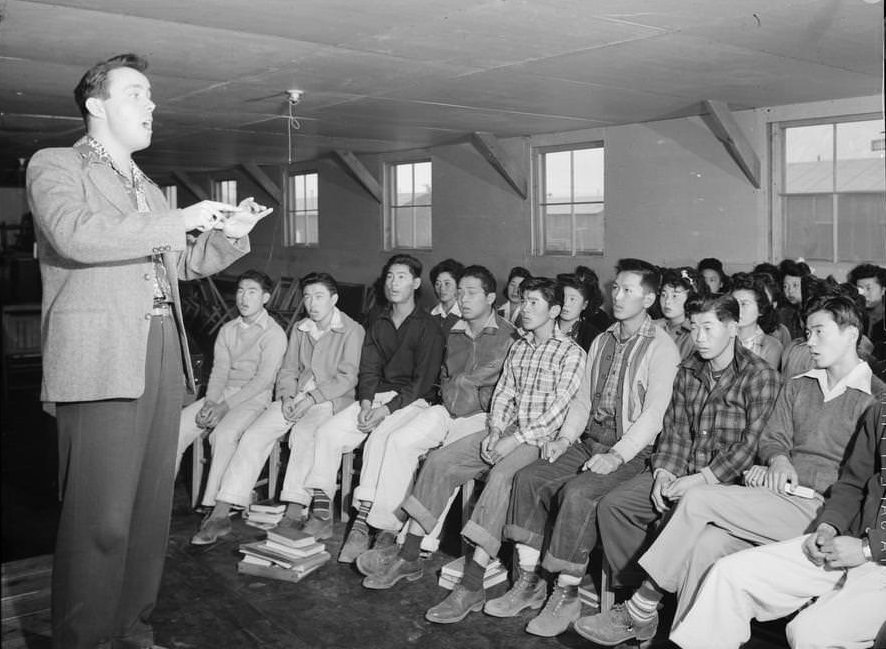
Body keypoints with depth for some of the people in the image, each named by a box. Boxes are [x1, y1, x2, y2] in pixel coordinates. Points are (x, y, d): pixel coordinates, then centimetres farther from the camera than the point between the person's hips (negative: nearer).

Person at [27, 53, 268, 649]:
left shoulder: (149, 190, 25)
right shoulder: (54, 165, 3)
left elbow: (182, 264, 31)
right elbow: (76, 235, -16)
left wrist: (231, 234, 13)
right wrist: (178, 221, -14)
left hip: (163, 357, 7)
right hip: (100, 362, -7)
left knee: (152, 507, 9)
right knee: (101, 518, -8)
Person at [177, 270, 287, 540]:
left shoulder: (274, 333, -4)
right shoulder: (228, 330, 17)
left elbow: (264, 379, -12)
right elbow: (219, 370, 10)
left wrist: (225, 406, -20)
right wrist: (210, 402, -10)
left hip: (254, 398, -6)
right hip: (221, 395, 6)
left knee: (224, 433, -34)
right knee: (176, 426, -17)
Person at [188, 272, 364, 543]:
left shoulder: (352, 331, -1)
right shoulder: (298, 329, 18)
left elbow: (347, 378, -8)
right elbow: (287, 371, 17)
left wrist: (311, 398, -17)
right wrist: (287, 396, -4)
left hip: (331, 400, -5)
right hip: (295, 397, 5)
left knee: (303, 433, -36)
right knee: (253, 435, -18)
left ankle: (294, 514, -37)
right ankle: (220, 513, -20)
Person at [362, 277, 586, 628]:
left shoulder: (571, 353, -4)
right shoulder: (519, 347, 19)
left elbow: (559, 408, -13)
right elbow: (503, 393, 14)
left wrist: (516, 439, -19)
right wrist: (495, 431, -4)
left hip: (539, 437, -7)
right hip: (505, 431, 7)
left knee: (499, 477, -35)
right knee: (439, 461, -9)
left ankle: (471, 586, -34)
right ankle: (409, 559, -2)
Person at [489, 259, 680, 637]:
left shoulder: (661, 347, -6)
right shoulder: (602, 341, 17)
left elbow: (654, 412, -14)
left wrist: (618, 455, -23)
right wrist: (565, 438, 2)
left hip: (631, 450, -7)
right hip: (589, 441, 7)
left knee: (577, 493, -30)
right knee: (529, 478, -13)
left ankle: (566, 596, -17)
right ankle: (528, 582, -6)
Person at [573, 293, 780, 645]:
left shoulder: (761, 376, -9)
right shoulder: (689, 370, 12)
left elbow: (751, 444, -14)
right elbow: (674, 428, 12)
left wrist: (701, 480, -18)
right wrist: (664, 472, -5)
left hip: (728, 480, -6)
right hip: (681, 471, 7)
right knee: (611, 505, -12)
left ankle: (637, 612, -14)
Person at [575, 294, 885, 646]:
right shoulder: (797, 386, 23)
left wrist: (790, 479, -12)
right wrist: (779, 460, -5)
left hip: (818, 508, -5)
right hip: (778, 501, 5)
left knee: (698, 499, -21)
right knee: (708, 543, -25)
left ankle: (640, 612, -12)